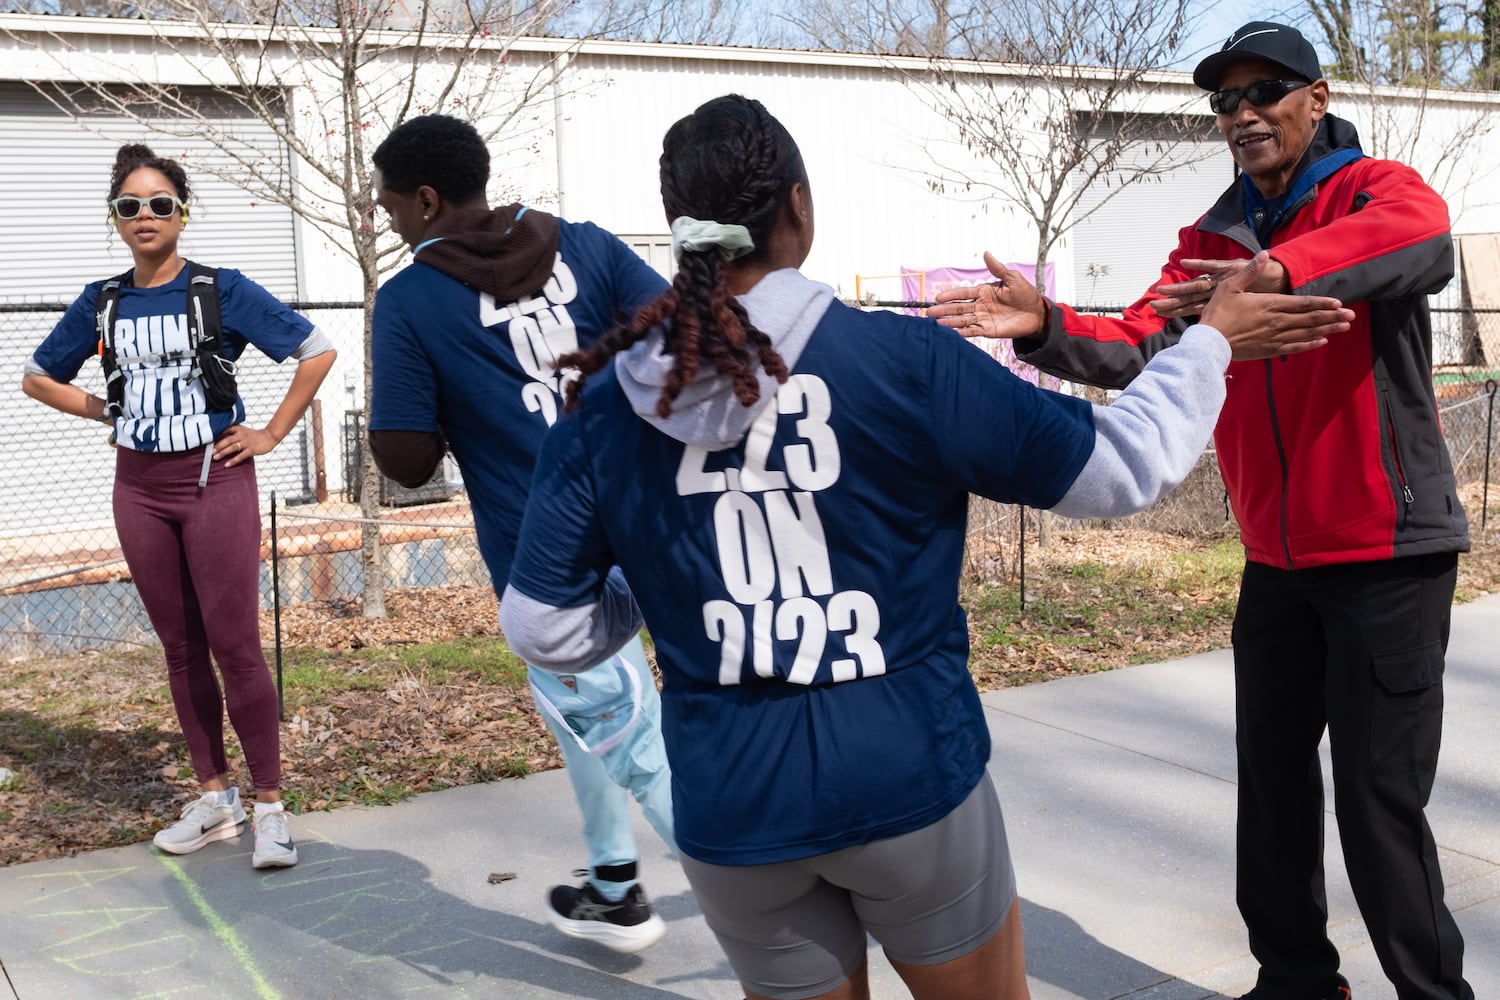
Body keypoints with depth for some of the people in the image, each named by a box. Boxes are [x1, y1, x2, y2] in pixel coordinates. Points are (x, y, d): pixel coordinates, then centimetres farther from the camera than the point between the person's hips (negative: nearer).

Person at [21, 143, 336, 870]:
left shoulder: (222, 290, -6)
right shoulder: (101, 304, 6)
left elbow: (318, 353, -7)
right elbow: (38, 378, 19)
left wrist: (271, 434, -6)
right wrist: (106, 412, 5)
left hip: (215, 478, -4)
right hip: (139, 487, 5)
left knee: (235, 646, -6)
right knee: (180, 648, 10)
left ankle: (270, 807, 4)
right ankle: (215, 799, 21)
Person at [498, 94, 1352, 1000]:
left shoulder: (607, 402, -5)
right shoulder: (902, 361, -12)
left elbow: (546, 629, -2)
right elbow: (1121, 467, -4)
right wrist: (1212, 337, 10)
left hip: (730, 810, 3)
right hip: (910, 781, -2)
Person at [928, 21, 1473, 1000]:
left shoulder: (1372, 190, -8)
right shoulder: (1211, 239, 10)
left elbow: (1426, 238, -33)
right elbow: (1140, 349, -3)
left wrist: (1281, 272, -50)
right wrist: (1046, 326, -24)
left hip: (1387, 553, -6)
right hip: (1278, 560, 6)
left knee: (1379, 799, -2)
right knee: (1271, 780, 13)